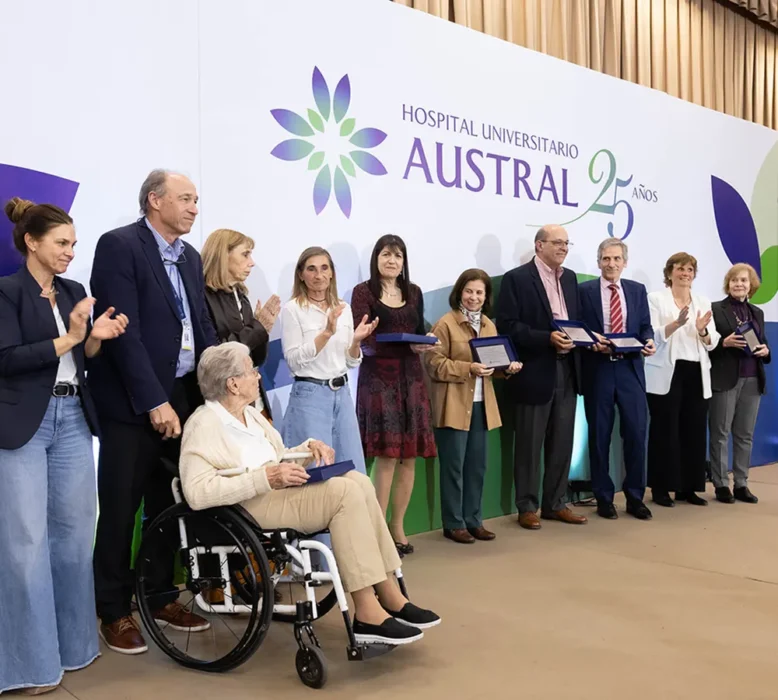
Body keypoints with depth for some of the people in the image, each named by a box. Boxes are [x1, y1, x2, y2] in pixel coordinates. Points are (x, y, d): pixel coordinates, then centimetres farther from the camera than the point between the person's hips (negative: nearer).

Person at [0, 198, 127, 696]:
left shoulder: (75, 292, 12)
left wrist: (97, 337, -6)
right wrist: (66, 340, -17)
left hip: (73, 419, 6)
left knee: (75, 532, 11)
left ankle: (74, 641, 25)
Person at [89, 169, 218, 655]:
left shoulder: (191, 257, 13)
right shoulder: (118, 245, -9)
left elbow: (203, 329, 11)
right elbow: (125, 331, -17)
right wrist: (153, 401, -20)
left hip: (183, 398, 7)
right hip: (132, 404, -6)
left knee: (168, 507, 14)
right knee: (120, 511, 5)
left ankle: (159, 596, 29)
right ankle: (115, 612, 19)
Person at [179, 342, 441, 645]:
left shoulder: (250, 414, 18)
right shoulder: (204, 425, -9)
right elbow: (196, 493, -22)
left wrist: (308, 448, 5)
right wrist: (267, 478, -27)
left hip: (278, 492, 8)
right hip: (248, 507, -8)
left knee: (357, 480, -14)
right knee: (344, 492, -24)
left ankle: (390, 596, -13)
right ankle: (368, 612, -23)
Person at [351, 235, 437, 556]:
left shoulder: (414, 293, 14)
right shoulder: (363, 292, -1)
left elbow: (420, 335, 16)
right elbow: (363, 342, -10)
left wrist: (425, 345, -8)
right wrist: (407, 346, -24)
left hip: (411, 377, 5)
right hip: (378, 377, -5)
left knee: (410, 456, 4)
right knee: (387, 455, -8)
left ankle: (398, 527, 15)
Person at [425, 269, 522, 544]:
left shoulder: (488, 325, 12)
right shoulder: (445, 324, -9)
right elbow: (434, 364, -15)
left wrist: (507, 366, -3)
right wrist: (468, 368, -23)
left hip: (481, 405, 7)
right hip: (453, 406, -7)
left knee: (477, 466, 12)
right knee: (454, 467, 0)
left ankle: (473, 520, 22)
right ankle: (453, 524, 11)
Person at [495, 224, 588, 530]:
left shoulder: (570, 277, 14)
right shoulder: (517, 278, -7)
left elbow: (576, 319, 18)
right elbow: (507, 326, -13)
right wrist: (547, 338, -20)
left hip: (566, 370, 6)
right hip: (535, 372, -6)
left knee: (562, 443, 11)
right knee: (529, 445, 4)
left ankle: (555, 503, 23)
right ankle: (527, 507, 16)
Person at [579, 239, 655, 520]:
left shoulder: (637, 290, 11)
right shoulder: (584, 290, 2)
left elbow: (645, 326, 10)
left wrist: (649, 341, -11)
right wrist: (593, 344, -18)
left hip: (630, 369, 2)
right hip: (598, 370, -2)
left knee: (636, 432, 0)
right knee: (599, 436, 5)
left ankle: (635, 497, 15)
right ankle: (603, 498, 17)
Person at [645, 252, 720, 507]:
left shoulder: (703, 303, 15)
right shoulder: (656, 299, 2)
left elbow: (712, 343, 8)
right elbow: (651, 336, -10)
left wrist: (703, 331, -14)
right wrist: (676, 324, -26)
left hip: (696, 375, 5)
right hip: (667, 375, -4)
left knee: (694, 431, 5)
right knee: (665, 431, -2)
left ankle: (688, 487, 14)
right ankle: (660, 488, 6)